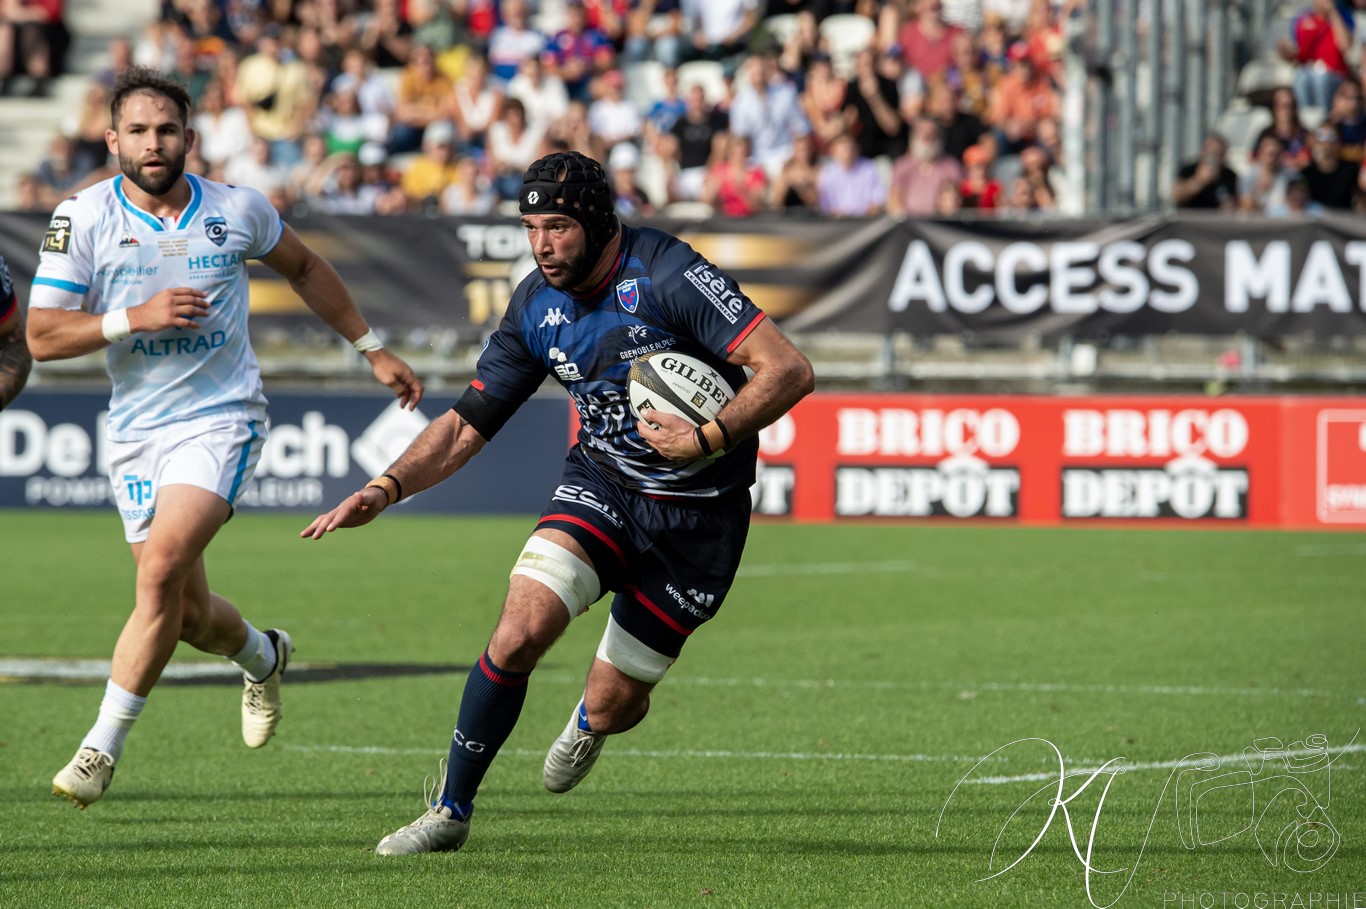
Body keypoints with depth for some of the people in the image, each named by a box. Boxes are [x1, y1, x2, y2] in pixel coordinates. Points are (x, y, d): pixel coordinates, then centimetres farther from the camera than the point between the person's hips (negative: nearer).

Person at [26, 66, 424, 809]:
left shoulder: (238, 211, -2)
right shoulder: (82, 219, -5)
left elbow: (304, 267, 18)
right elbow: (42, 337, -7)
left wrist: (374, 351, 21)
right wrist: (135, 317, -21)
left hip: (221, 420, -2)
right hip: (135, 433, 2)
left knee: (162, 570, -23)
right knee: (189, 613, 10)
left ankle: (102, 747, -16)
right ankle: (262, 657, 47)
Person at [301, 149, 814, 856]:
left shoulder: (668, 275, -21)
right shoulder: (535, 307, -3)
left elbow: (789, 370, -24)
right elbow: (466, 426, 4)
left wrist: (709, 439, -34)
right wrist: (385, 490, -11)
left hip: (696, 514, -4)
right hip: (600, 483, 4)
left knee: (613, 704, 1)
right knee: (520, 631, -22)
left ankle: (589, 722, 43)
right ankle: (451, 810, -5)